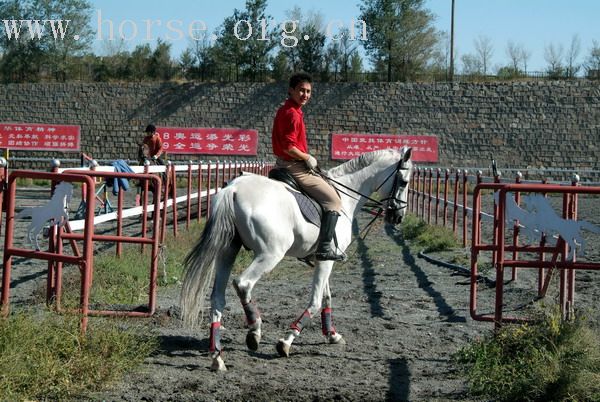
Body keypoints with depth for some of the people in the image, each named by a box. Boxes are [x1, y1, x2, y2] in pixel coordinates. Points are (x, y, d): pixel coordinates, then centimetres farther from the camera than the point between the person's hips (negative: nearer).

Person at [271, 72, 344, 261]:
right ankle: (324, 248, -11)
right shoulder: (292, 113, -19)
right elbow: (289, 147, -27)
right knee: (333, 200, -7)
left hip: (285, 165, 10)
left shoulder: (285, 111, 13)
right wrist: (308, 158, -13)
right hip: (296, 168, -10)